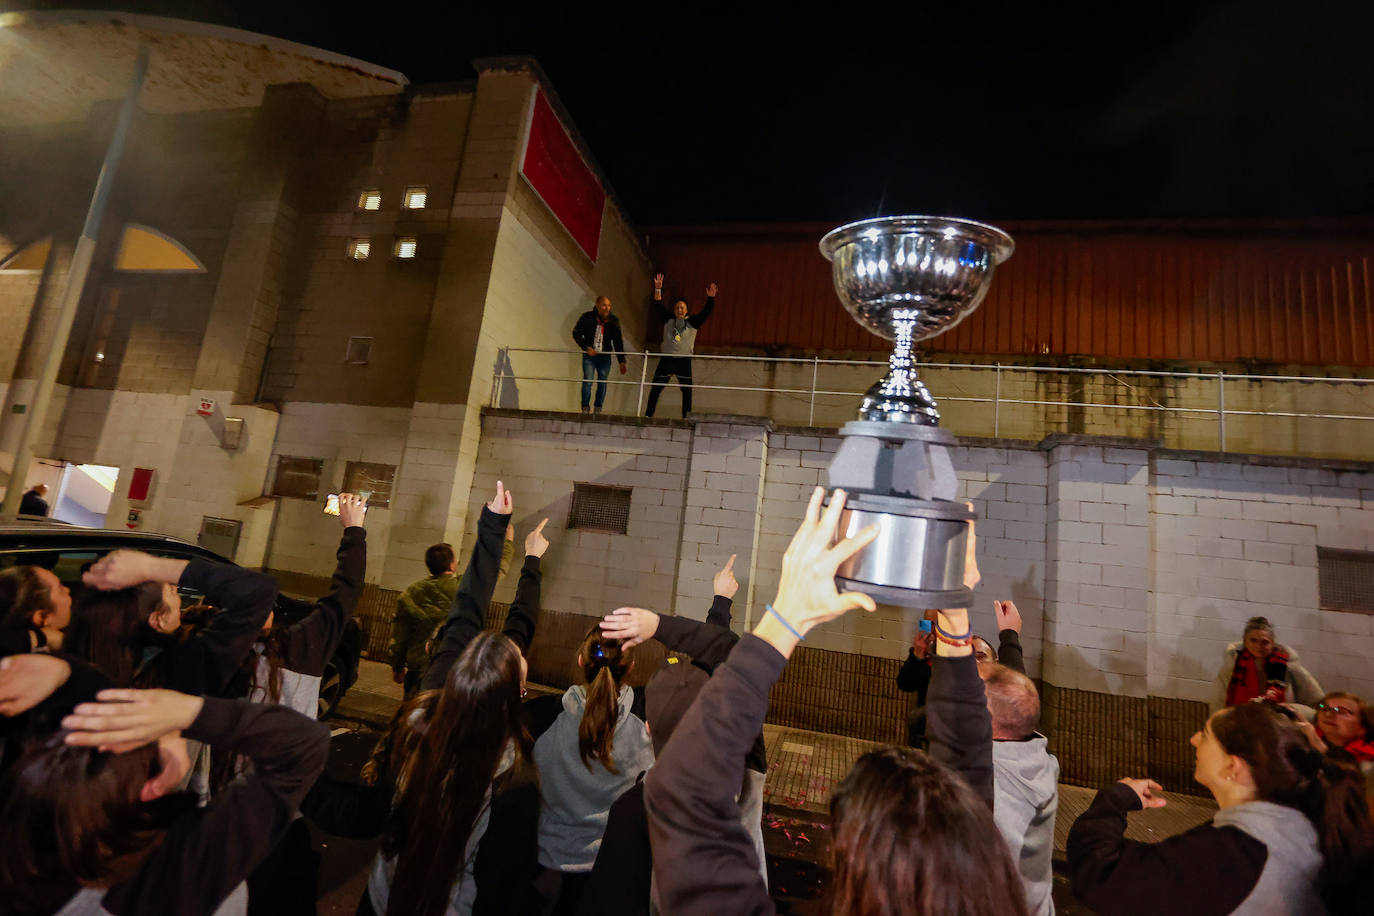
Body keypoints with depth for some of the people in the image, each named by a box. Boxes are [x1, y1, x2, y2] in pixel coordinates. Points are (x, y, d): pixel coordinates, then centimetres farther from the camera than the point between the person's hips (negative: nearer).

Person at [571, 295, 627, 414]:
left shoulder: (613, 321, -1)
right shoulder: (587, 317, -6)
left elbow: (618, 342, 2)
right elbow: (576, 333, 3)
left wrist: (621, 361, -3)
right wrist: (586, 348, -9)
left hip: (605, 357, 2)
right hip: (589, 355, -1)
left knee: (602, 382, 3)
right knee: (587, 381, -7)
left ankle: (598, 409, 15)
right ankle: (585, 408, 7)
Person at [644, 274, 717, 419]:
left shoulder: (692, 322, 4)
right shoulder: (668, 320, 9)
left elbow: (706, 312, -5)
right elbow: (658, 305, 4)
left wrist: (711, 298, -20)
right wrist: (658, 289, -9)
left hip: (684, 360, -1)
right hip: (666, 359, 1)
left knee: (687, 389, -3)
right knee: (655, 388, -1)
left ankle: (687, 417, 2)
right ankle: (648, 415, 4)